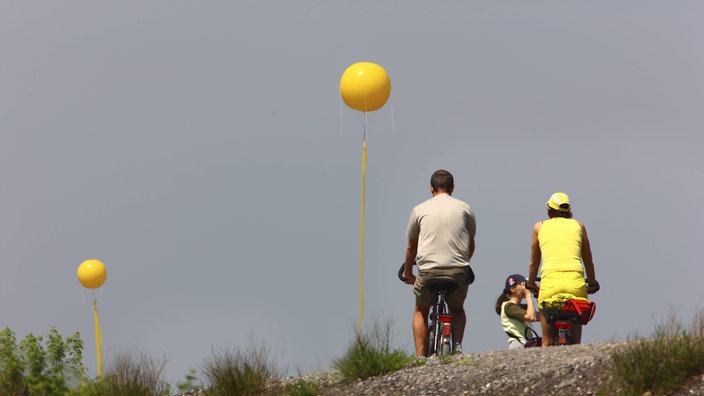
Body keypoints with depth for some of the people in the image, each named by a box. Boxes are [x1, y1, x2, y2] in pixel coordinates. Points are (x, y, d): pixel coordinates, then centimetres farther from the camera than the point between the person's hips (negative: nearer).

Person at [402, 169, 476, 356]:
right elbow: (471, 244, 17)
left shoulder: (420, 210, 8)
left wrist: (408, 273, 30)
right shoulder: (464, 208, 9)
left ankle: (420, 358, 10)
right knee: (457, 309, 27)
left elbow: (411, 247, 16)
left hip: (428, 270, -1)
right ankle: (457, 344, 1)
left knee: (421, 312, 22)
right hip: (458, 270, 1)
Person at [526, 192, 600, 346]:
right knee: (575, 342, 11)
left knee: (547, 342, 10)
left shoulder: (540, 227, 16)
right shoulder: (578, 226, 17)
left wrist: (531, 284, 41)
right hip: (576, 282, 1)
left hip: (550, 282, -1)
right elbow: (588, 261, 25)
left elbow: (534, 262, 24)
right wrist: (592, 284, 41)